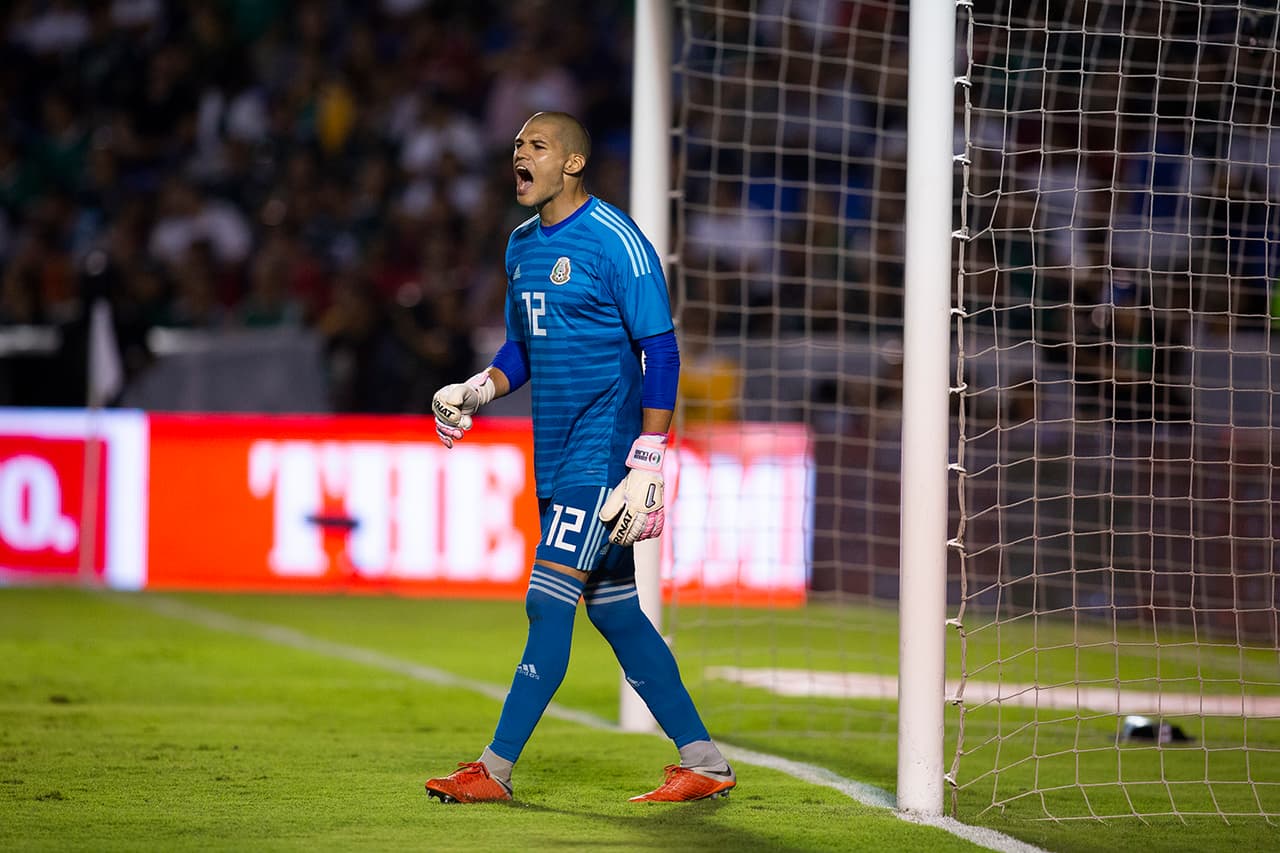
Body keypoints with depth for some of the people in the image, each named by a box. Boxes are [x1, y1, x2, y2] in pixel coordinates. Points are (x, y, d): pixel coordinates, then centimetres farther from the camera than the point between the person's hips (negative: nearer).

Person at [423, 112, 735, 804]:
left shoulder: (615, 241, -11)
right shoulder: (522, 245, 14)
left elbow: (661, 354, -13)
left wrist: (647, 463, -19)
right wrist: (476, 390, 2)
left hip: (603, 455, -9)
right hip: (556, 459, 9)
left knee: (550, 604, -11)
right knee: (613, 610, 9)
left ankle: (495, 770, -10)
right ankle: (704, 763, 15)